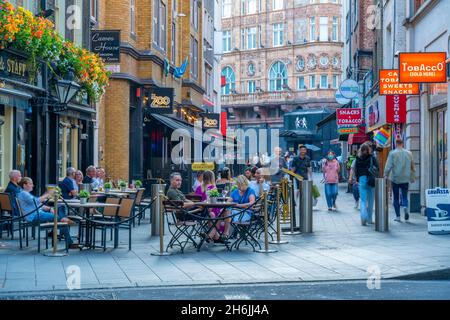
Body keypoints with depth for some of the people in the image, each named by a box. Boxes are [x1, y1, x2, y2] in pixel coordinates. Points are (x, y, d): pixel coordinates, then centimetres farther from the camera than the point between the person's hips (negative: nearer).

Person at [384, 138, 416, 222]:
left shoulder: (392, 153, -6)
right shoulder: (409, 153, 4)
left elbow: (388, 166, -10)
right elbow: (412, 167, 10)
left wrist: (386, 176, -2)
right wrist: (413, 177, 19)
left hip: (395, 179, -2)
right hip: (405, 179, 2)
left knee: (396, 198, 7)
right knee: (405, 196, 9)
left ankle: (398, 216, 7)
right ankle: (405, 207, -22)